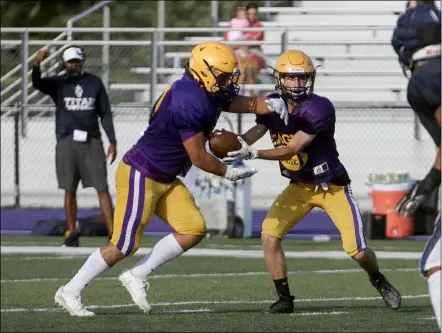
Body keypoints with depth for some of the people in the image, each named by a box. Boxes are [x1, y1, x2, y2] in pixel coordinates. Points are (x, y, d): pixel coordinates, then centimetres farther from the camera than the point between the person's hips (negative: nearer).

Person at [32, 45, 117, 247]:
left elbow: (105, 114, 10)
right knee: (70, 190, 5)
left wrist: (112, 142, 2)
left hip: (92, 141, 0)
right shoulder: (58, 83, 2)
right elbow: (37, 83, -20)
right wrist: (37, 64, -41)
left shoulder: (94, 83, 7)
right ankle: (71, 233, 16)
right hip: (67, 142, 0)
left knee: (102, 188, -6)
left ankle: (113, 233, -8)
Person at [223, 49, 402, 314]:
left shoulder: (320, 108, -26)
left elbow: (292, 149, -30)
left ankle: (379, 281, 27)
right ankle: (285, 299, 0)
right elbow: (255, 132, -19)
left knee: (357, 251, -8)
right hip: (299, 187, 5)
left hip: (332, 186, -5)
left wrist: (253, 154, -41)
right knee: (270, 236, -14)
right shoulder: (273, 104, -6)